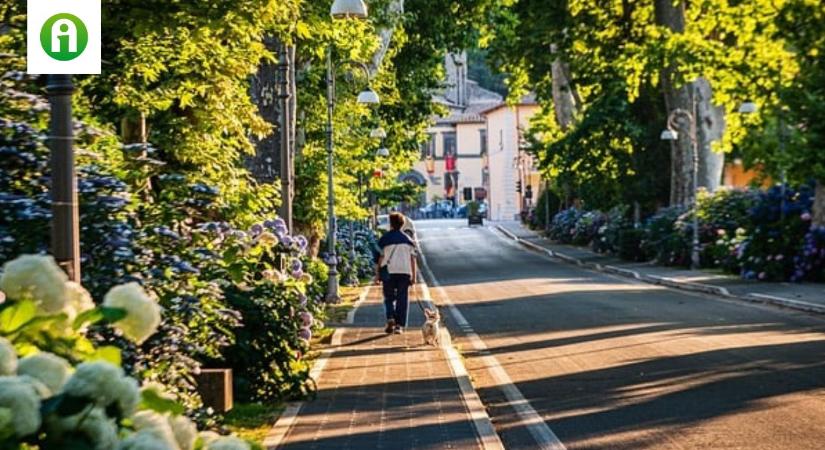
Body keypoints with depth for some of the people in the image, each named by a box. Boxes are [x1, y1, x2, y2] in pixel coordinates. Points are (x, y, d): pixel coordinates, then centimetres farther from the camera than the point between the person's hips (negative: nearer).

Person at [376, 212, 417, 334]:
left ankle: (390, 319, -10)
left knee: (389, 297, 12)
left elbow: (380, 257, -3)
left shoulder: (384, 238, 0)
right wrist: (413, 275, 9)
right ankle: (399, 325, -1)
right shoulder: (408, 239, 6)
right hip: (405, 272, 1)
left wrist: (377, 274, 2)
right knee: (402, 299, 4)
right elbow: (413, 258, 4)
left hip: (389, 272, -1)